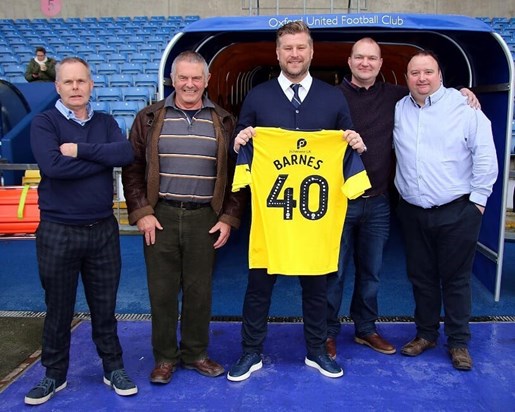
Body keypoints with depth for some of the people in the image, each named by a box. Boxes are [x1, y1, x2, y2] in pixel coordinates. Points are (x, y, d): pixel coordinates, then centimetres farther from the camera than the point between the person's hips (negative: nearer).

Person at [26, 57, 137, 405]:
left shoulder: (106, 123, 8)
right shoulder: (44, 122, -3)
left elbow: (127, 153, -11)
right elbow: (53, 166, -21)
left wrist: (80, 150, -16)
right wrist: (103, 157, -12)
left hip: (103, 230, 3)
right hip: (58, 231, -2)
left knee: (105, 306, 13)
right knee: (58, 309, 12)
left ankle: (114, 368, 29)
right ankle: (55, 374, 29)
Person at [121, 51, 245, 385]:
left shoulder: (224, 122, 6)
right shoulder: (150, 118, 6)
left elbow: (237, 173, 6)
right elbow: (132, 169, 5)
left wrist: (229, 217, -1)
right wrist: (140, 213, -4)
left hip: (205, 218, 0)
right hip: (160, 216, 0)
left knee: (200, 291, 8)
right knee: (162, 290, 6)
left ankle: (196, 353, 27)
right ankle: (165, 357, 23)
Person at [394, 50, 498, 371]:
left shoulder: (464, 106, -6)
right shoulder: (398, 110, 6)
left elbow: (485, 155, -6)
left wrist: (478, 199, -6)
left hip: (457, 212, -4)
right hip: (413, 212, 4)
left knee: (456, 278, 6)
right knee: (421, 276, 15)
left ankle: (459, 342, 23)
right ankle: (426, 333, 32)